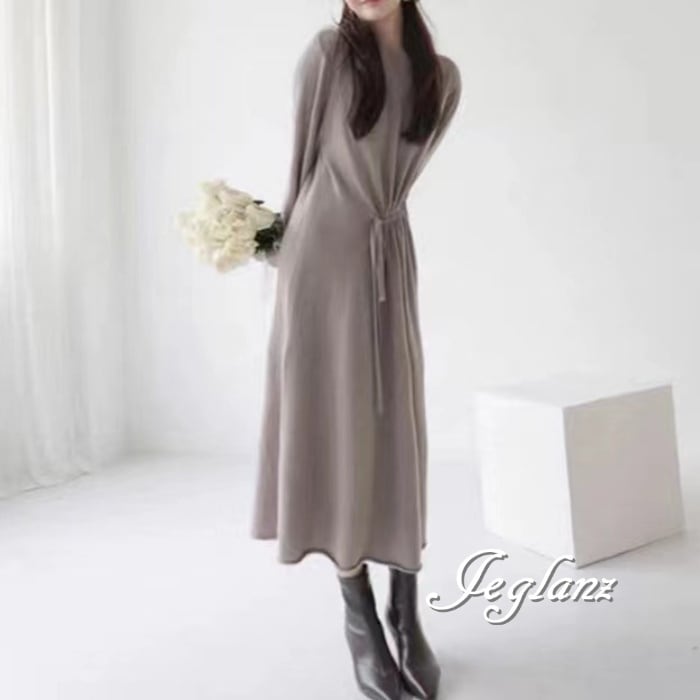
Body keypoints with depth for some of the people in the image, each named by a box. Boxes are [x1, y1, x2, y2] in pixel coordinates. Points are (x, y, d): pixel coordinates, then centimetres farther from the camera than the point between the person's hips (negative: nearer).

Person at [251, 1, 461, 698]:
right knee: (332, 426, -2)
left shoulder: (443, 77, 7)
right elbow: (303, 156, 4)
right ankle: (359, 613, 7)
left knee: (397, 432, 1)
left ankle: (406, 612, 10)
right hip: (323, 256, -3)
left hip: (390, 258, 3)